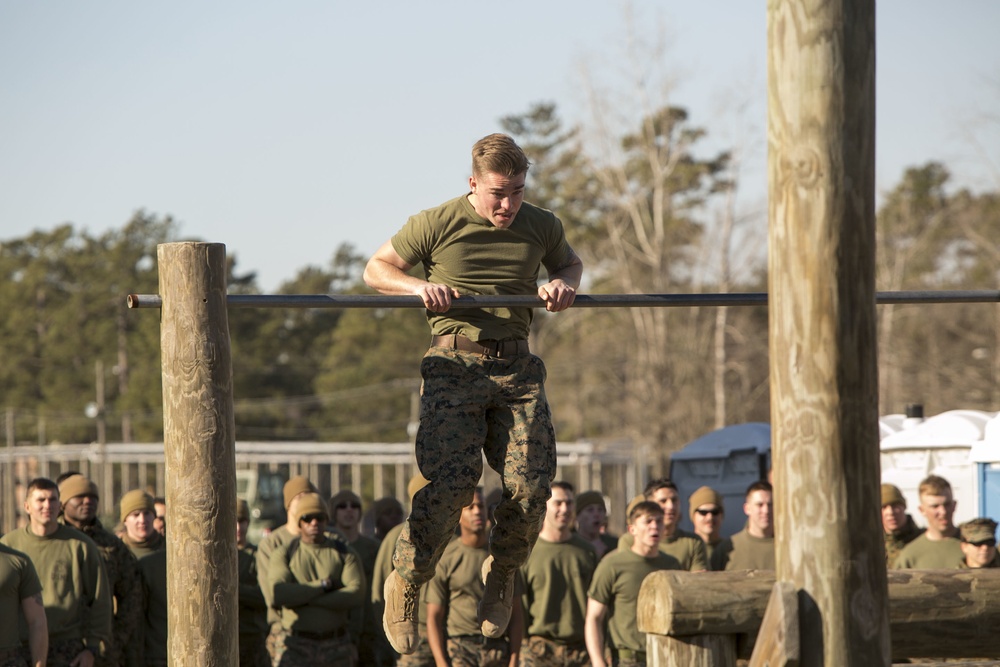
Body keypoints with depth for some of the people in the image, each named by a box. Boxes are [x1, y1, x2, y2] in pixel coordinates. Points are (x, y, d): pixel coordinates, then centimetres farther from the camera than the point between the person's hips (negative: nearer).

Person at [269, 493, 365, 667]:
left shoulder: (344, 553, 5)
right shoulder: (284, 554, 3)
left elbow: (357, 595, -11)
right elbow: (278, 594, -15)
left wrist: (306, 598, -13)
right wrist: (323, 585, -12)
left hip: (336, 646, 2)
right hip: (296, 646, -2)